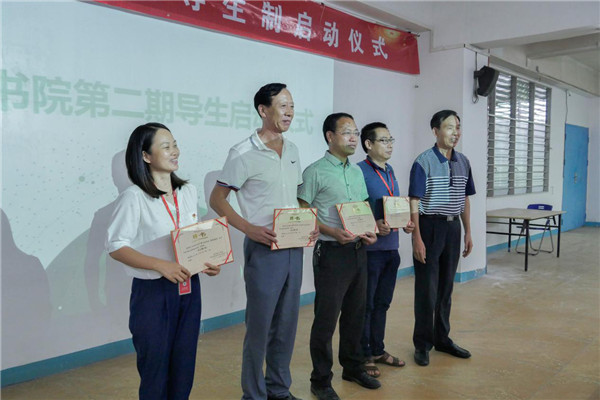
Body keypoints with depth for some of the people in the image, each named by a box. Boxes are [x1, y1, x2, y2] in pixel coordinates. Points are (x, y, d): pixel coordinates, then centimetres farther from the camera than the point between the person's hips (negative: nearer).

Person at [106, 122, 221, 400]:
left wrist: (207, 263, -4)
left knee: (184, 364, 14)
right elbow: (116, 247, -13)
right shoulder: (134, 197, -11)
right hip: (153, 291, -5)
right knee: (156, 365, 7)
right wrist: (162, 265, -24)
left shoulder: (188, 192, 7)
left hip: (188, 286, 5)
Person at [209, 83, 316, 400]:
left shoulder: (292, 150, 11)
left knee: (286, 323, 15)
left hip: (294, 247, 6)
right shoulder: (243, 153, -9)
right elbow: (217, 199, -7)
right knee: (259, 326, 3)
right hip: (264, 248, -6)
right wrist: (250, 229, -18)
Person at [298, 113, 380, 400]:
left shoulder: (357, 171, 13)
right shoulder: (316, 172, -9)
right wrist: (333, 232, -21)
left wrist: (370, 232, 1)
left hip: (358, 251, 7)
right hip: (331, 253, -7)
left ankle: (353, 368, 34)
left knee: (355, 314, 16)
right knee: (326, 318, 1)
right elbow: (302, 213, -11)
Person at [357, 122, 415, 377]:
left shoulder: (390, 172, 15)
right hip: (369, 248, -8)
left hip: (391, 248, 8)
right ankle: (363, 355, 18)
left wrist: (406, 223, 4)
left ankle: (377, 350, 32)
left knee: (382, 303, 17)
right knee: (365, 304, 5)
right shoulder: (359, 172, -12)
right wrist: (373, 226, -27)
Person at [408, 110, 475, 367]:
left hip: (453, 227, 6)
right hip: (430, 227, -6)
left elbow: (465, 200, 15)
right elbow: (414, 203, -13)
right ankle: (422, 344, 16)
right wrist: (417, 238, -18)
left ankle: (442, 339, 29)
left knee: (446, 287, 14)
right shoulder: (424, 162, -10)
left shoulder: (463, 162, 9)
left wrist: (468, 233, 12)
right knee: (427, 288, 1)